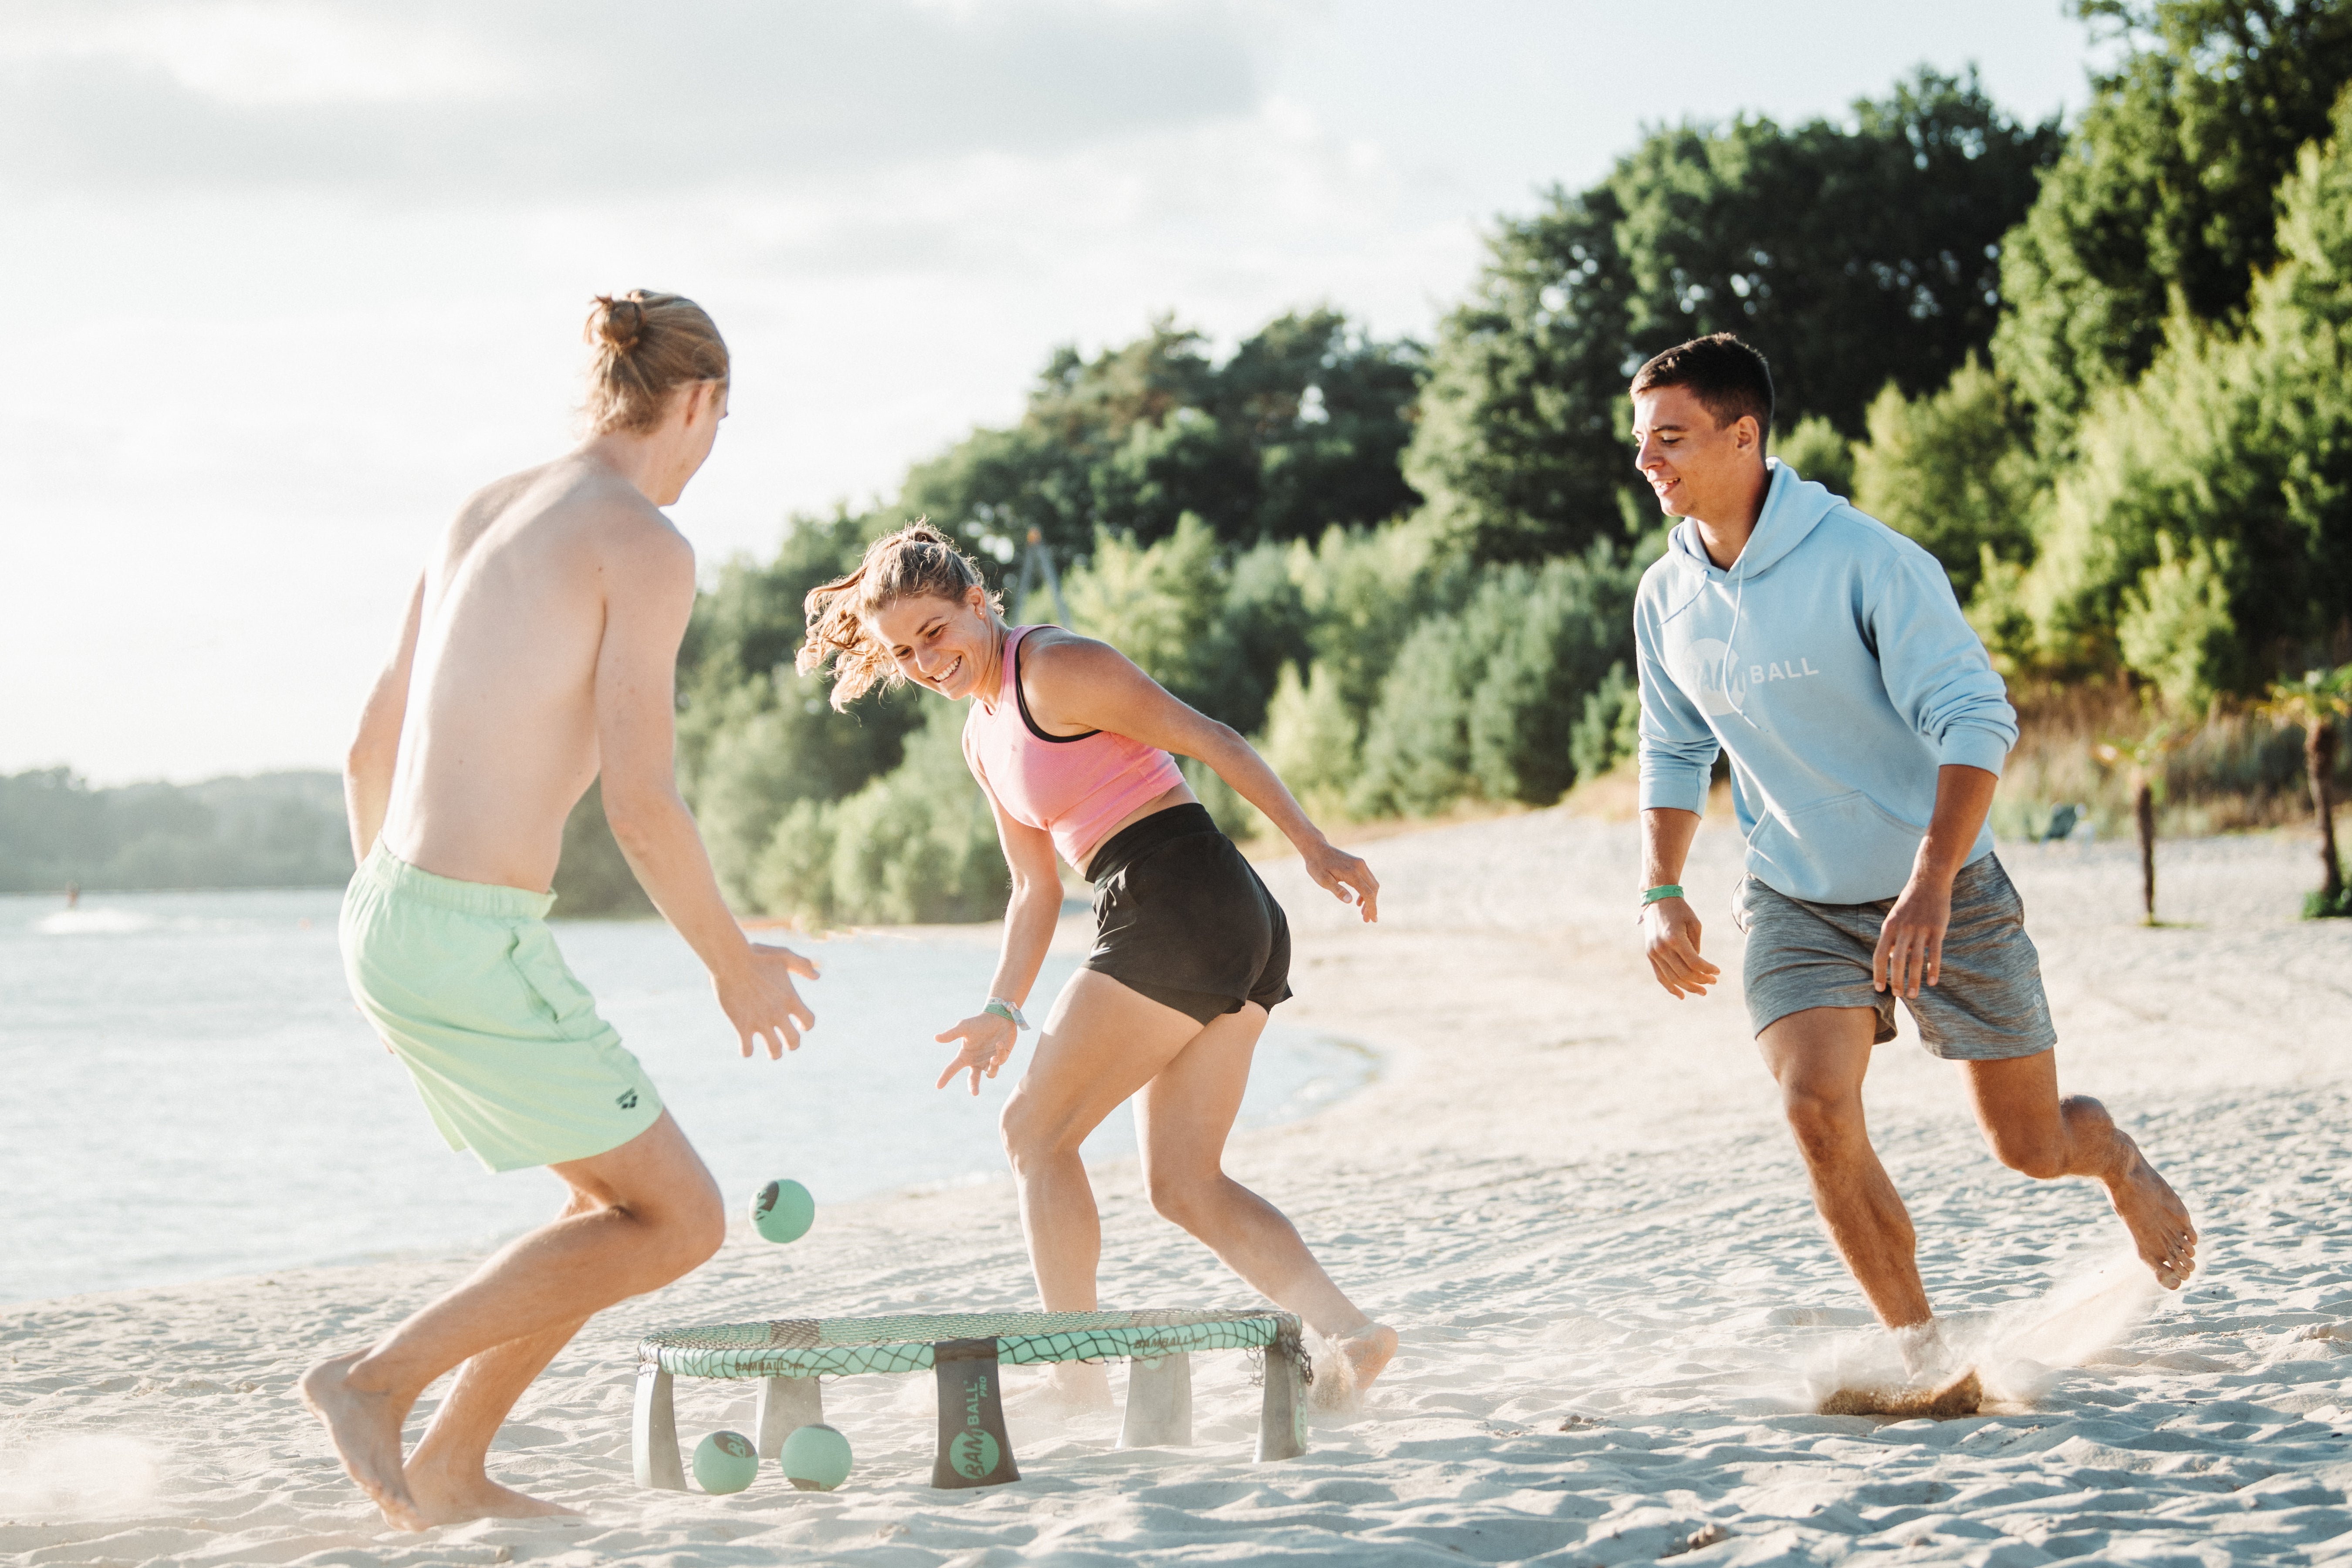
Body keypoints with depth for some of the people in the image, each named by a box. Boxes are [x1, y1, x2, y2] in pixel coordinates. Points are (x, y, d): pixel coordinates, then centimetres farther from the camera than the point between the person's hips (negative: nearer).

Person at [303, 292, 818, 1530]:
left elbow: (370, 749, 20)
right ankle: (379, 1378, -2)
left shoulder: (483, 516, 15)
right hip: (475, 951, -9)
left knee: (621, 1200, 20)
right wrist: (735, 964, -2)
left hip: (388, 916, 9)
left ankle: (447, 1471, 20)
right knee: (680, 1224, 3)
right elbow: (639, 802, -17)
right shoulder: (646, 544, -11)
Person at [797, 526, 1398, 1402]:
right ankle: (1348, 1332, -4)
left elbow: (1207, 738, -9)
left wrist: (1314, 849, -11)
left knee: (1036, 1131, -2)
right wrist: (1003, 1011, 16)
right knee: (1184, 1186, 7)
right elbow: (1035, 887, 24)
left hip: (1180, 906, -10)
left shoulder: (1056, 668, -7)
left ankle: (1076, 1372, 0)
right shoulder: (981, 737, 20)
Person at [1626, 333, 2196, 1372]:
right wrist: (1661, 893, -2)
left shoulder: (1866, 560, -20)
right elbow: (1674, 755, 13)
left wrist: (1930, 887, -34)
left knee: (2029, 1147, 7)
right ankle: (1917, 1349, -5)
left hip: (1945, 893, -3)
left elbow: (1976, 721, -22)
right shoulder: (1666, 600, -2)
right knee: (1817, 1110, -21)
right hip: (1796, 904, 3)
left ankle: (2118, 1160, 44)